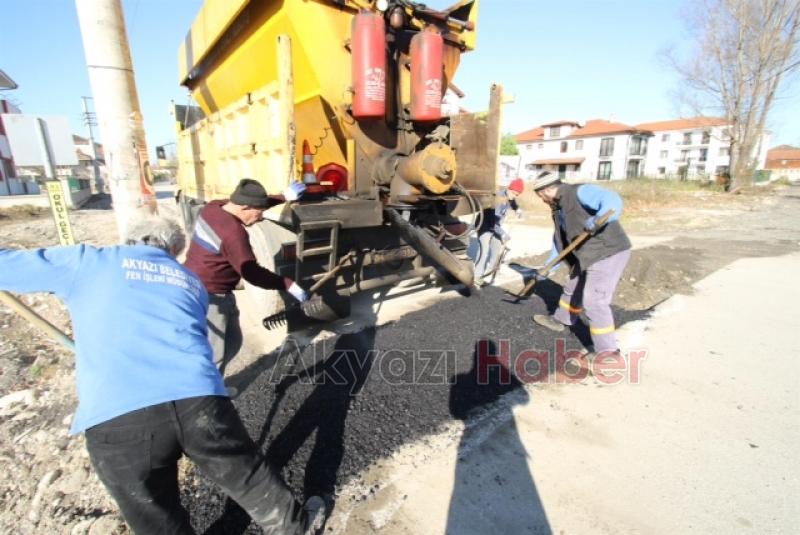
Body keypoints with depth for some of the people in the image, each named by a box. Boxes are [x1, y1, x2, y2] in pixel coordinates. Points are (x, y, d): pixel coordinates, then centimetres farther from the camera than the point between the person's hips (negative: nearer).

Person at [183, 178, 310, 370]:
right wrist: (289, 285, -22)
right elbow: (251, 273, -27)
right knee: (213, 354, 2)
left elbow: (252, 202, 13)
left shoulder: (213, 207, -2)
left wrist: (284, 197, 12)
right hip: (208, 297, -10)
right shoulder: (233, 233, -28)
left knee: (232, 342, 20)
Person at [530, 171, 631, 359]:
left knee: (594, 300, -10)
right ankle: (560, 320, 47)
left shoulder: (580, 192, -17)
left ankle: (607, 351, 1)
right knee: (573, 289, 23)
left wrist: (597, 220, -50)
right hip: (589, 256, 10)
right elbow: (559, 239, 19)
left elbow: (613, 201, -31)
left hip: (609, 253, -10)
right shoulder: (558, 208, 12)